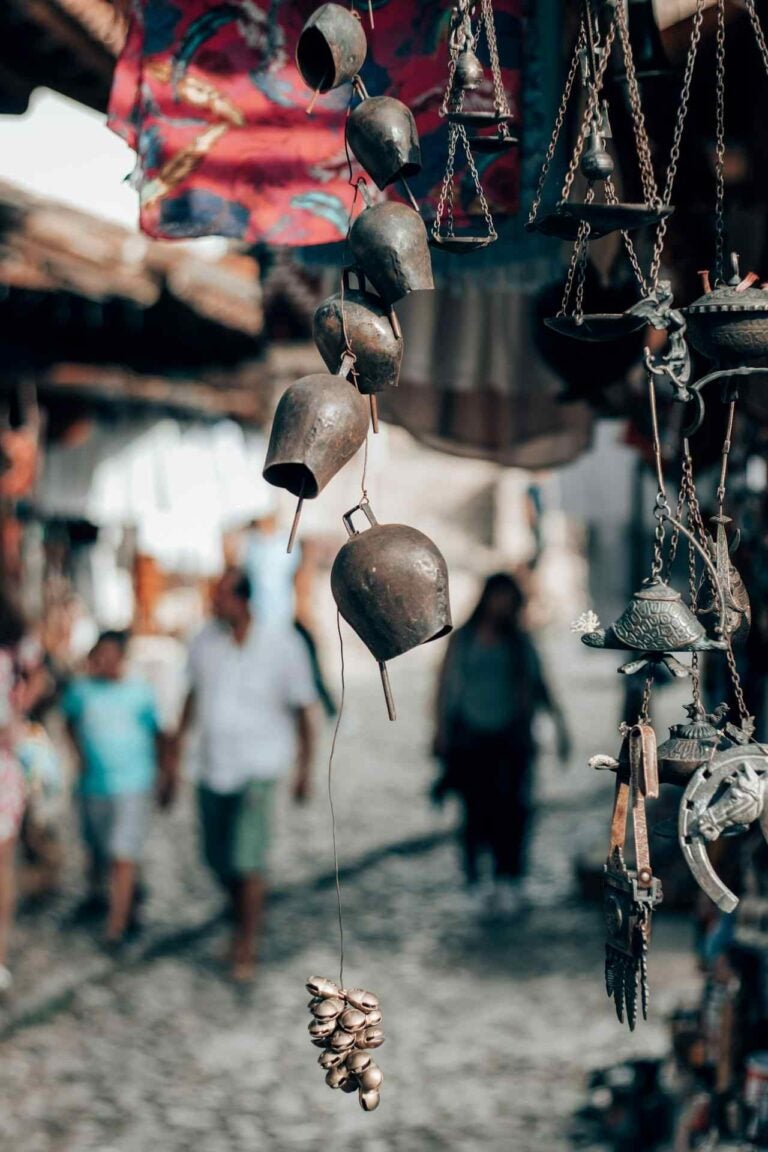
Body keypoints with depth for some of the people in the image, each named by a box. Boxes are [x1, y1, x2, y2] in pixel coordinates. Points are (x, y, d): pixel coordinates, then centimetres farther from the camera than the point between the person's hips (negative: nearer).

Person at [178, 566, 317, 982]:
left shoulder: (283, 646, -13)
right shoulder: (206, 640, -3)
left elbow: (303, 709, -4)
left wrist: (305, 768, -2)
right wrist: (178, 741, 16)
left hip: (258, 766, -5)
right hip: (213, 765, 5)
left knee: (247, 860, -11)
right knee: (216, 856, 13)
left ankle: (247, 946, 4)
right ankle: (246, 917, 40)